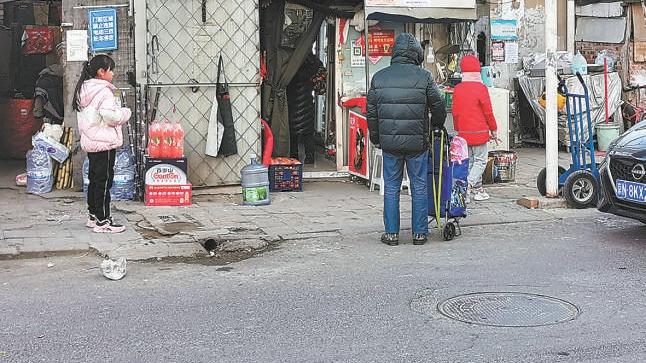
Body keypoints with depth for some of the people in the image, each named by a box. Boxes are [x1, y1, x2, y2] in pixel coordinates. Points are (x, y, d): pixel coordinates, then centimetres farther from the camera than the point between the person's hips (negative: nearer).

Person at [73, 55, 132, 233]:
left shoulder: (84, 90, 12)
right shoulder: (103, 91, -18)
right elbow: (112, 116, -23)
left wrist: (120, 113, 16)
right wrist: (126, 112, -4)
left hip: (90, 142, 10)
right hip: (105, 143, -10)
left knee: (94, 179, 17)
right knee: (104, 181, -4)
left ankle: (93, 216, 25)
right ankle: (102, 221, -1)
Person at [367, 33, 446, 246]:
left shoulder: (379, 77, 3)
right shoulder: (424, 77, -5)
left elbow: (371, 113, 7)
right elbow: (438, 107, 2)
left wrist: (376, 139, 18)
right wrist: (437, 126, 22)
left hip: (389, 142, 2)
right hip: (417, 141, -2)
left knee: (391, 187, 9)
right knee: (419, 187, 7)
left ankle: (391, 233, 10)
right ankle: (419, 233, 11)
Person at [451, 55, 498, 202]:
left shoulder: (457, 89, 2)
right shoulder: (481, 88, -13)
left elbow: (455, 112, 9)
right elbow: (488, 112, -9)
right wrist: (493, 129, 4)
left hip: (463, 133, 5)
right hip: (479, 132, -5)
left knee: (469, 161, 13)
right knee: (480, 161, 3)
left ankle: (478, 189, 17)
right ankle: (467, 186, -13)